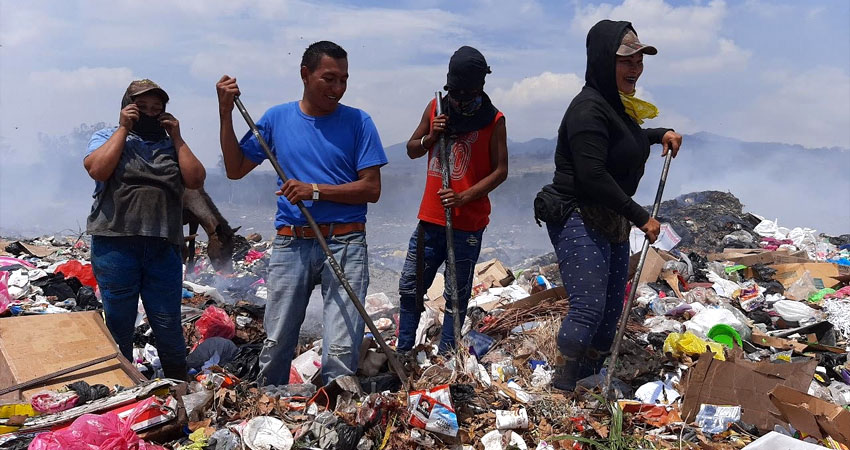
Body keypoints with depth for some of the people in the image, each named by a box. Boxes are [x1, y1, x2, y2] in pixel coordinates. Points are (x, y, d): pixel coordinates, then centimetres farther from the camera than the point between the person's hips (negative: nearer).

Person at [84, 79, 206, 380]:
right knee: (118, 324, 6)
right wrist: (123, 129, -4)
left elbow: (196, 180, 2)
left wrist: (177, 137, 3)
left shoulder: (171, 144, 17)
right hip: (115, 244, -2)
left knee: (168, 326, 5)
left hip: (164, 247, 2)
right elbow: (97, 169, -10)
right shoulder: (107, 137, 11)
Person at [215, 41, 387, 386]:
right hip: (291, 244, 2)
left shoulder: (357, 122, 1)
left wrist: (316, 191, -14)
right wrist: (226, 114, 3)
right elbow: (235, 169, 12)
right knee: (276, 345, 10)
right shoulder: (277, 118, 8)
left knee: (342, 350, -6)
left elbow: (371, 189, -4)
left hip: (345, 244, -2)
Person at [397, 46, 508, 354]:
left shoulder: (493, 120, -5)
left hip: (468, 223, -4)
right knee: (409, 286, 9)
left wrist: (464, 196, -19)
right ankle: (403, 350, 24)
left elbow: (500, 170, -7)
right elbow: (412, 150, 14)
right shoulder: (436, 108, 6)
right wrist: (430, 137, -7)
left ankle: (446, 357, 17)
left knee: (457, 295, 5)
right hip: (430, 217, 4)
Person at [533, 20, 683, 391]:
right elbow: (593, 177, -25)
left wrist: (661, 134, 18)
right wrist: (640, 217, -18)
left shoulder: (618, 105, 12)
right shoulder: (589, 108, -18)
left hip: (613, 222, 10)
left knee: (612, 309, 11)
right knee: (589, 308, -18)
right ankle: (560, 391, -9)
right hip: (578, 221, -10)